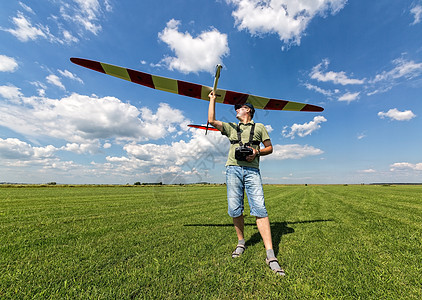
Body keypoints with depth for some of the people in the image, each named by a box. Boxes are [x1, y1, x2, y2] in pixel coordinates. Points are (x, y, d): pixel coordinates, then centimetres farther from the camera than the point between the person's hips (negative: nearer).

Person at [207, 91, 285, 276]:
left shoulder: (259, 127, 19)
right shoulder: (231, 127, 25)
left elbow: (269, 148, 15)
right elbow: (211, 120, 19)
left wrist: (257, 152, -6)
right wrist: (212, 100, 27)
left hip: (252, 170, -2)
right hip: (233, 169, 2)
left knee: (259, 209, -10)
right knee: (235, 210, 1)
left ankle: (270, 255, -5)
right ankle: (241, 242, 21)